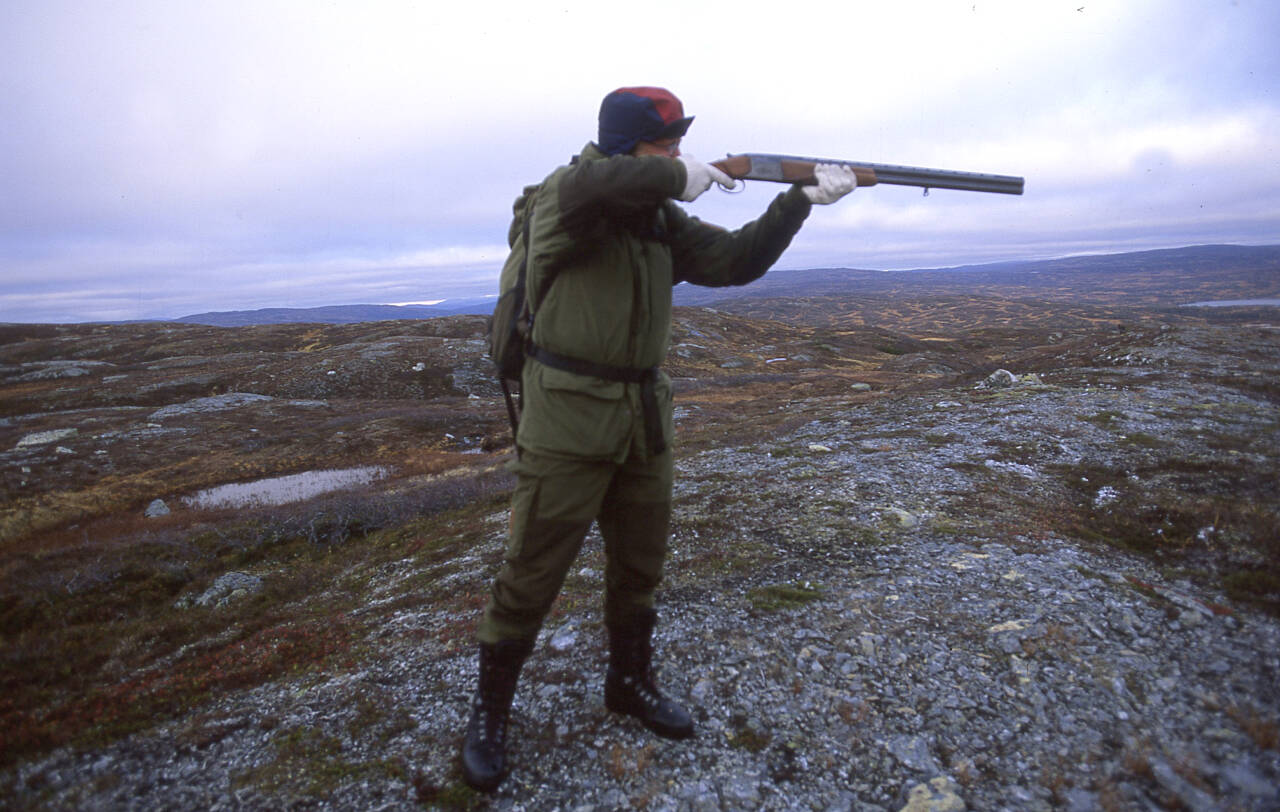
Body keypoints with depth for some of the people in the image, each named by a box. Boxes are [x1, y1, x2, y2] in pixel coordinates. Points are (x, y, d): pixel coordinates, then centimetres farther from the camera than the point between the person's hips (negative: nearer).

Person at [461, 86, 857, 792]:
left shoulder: (662, 219, 10)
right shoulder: (560, 199, -9)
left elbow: (736, 262, 6)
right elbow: (593, 185, -34)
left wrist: (801, 199, -2)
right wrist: (679, 177, -21)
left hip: (643, 417, 7)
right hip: (567, 418, -6)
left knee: (639, 565, 17)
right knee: (531, 577, 2)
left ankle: (629, 681, 39)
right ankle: (489, 712, 24)